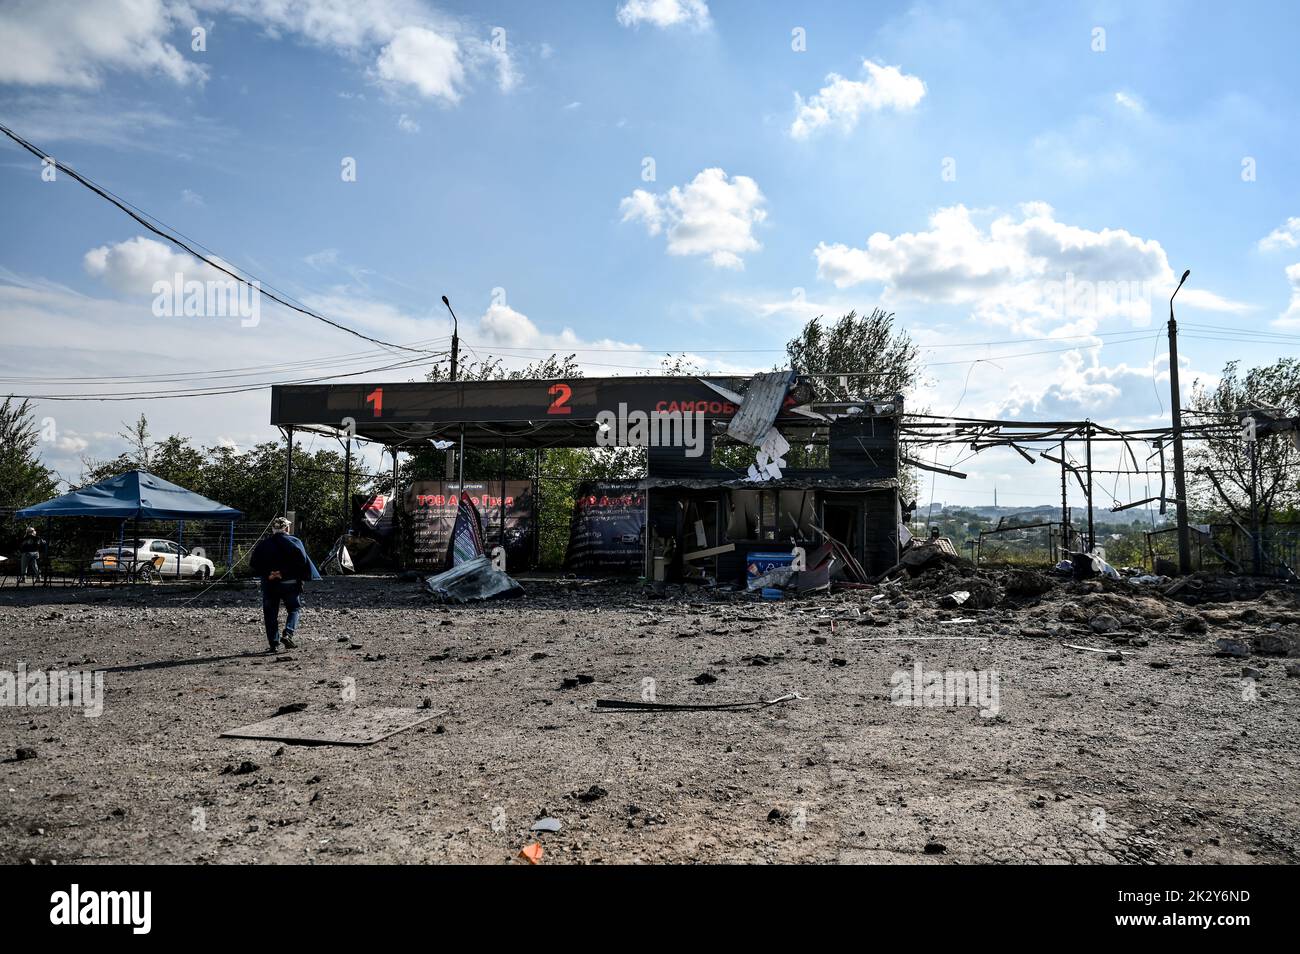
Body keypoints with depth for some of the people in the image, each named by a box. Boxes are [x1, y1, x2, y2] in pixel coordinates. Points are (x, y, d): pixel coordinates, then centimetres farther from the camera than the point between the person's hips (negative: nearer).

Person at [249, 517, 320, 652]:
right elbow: (303, 560, -9)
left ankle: (274, 644, 7)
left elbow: (253, 564, -2)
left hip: (269, 584, 2)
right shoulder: (294, 542, -2)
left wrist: (267, 575, -5)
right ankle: (288, 634, -9)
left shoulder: (263, 545, 4)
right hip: (290, 583, -2)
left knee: (271, 614, 9)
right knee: (294, 609, 13)